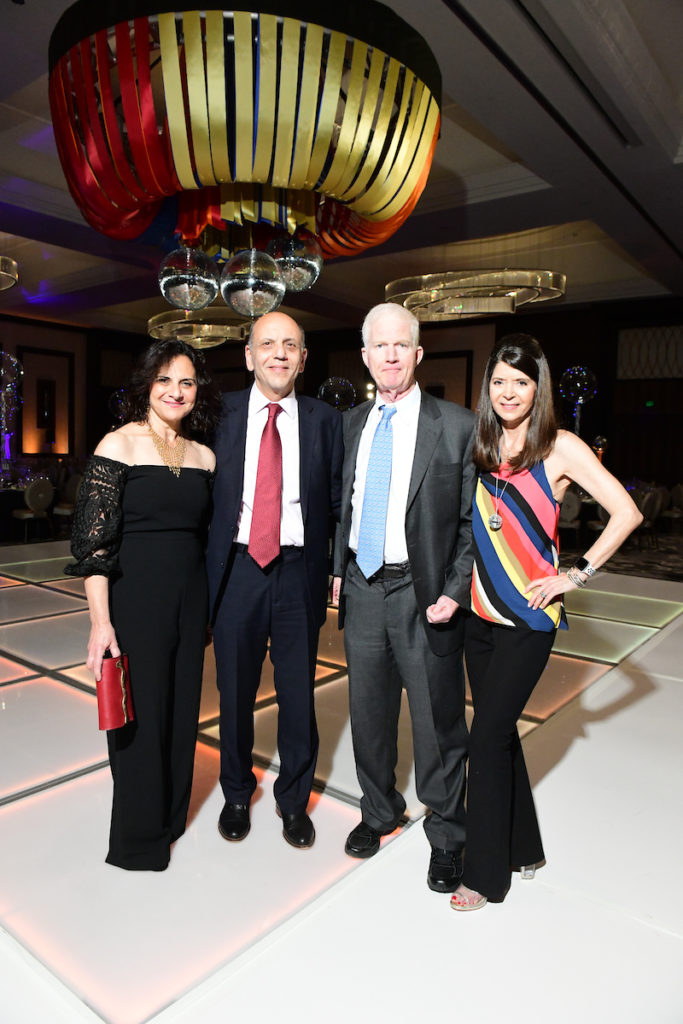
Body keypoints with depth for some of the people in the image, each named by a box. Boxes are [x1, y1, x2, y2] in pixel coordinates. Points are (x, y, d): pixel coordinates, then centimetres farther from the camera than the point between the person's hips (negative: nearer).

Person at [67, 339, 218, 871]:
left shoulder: (203, 455, 7)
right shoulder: (119, 445, -8)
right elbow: (93, 539, -12)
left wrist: (208, 608, 11)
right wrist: (100, 620, -16)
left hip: (190, 600, 5)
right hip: (135, 598, -5)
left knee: (182, 709, 15)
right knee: (139, 715, 7)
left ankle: (171, 816, 39)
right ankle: (138, 837, 30)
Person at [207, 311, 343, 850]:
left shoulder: (325, 419, 3)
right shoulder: (220, 413, 2)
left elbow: (339, 502, 3)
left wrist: (335, 571, -3)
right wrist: (205, 570, -3)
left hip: (299, 572, 0)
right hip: (236, 568, 0)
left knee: (299, 693, 11)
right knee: (235, 691, 14)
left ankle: (294, 799, 35)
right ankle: (237, 794, 39)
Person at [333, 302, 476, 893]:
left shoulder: (457, 426, -6)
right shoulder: (351, 424, 10)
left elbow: (474, 521, -6)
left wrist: (453, 592, -13)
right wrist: (338, 567, 8)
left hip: (424, 594, -4)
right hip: (362, 588, 5)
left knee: (437, 721, 7)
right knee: (368, 713, 18)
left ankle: (447, 835, 31)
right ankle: (379, 812, 42)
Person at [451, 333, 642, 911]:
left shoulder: (560, 447, -7)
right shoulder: (481, 447, 7)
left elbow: (626, 513, -10)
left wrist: (577, 576, -10)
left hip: (529, 617, -5)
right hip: (480, 610, 5)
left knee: (488, 735, -2)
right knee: (498, 731, 14)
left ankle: (487, 873, 18)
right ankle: (523, 846, 36)